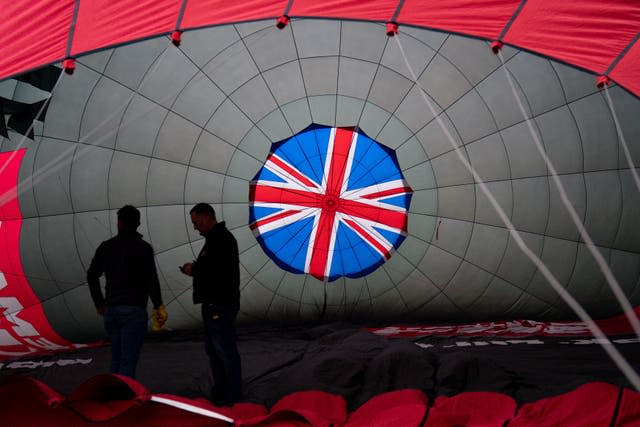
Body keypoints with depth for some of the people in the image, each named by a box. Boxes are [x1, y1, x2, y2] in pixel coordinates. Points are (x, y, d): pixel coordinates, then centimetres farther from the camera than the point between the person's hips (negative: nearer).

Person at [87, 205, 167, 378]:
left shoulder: (106, 247, 9)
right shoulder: (143, 248, -6)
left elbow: (92, 275, 16)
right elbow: (151, 280, -12)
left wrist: (99, 303, 24)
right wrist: (158, 306, -2)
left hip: (110, 310, 5)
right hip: (133, 310, -5)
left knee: (116, 358, 15)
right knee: (128, 361, -5)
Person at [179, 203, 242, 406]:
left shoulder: (222, 238, -14)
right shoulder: (214, 238, 20)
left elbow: (219, 269, -24)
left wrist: (195, 269, -10)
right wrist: (195, 268, 7)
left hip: (221, 304, -11)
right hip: (213, 304, 11)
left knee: (225, 350, -7)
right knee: (213, 349, 15)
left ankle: (233, 397, -2)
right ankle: (220, 394, 23)